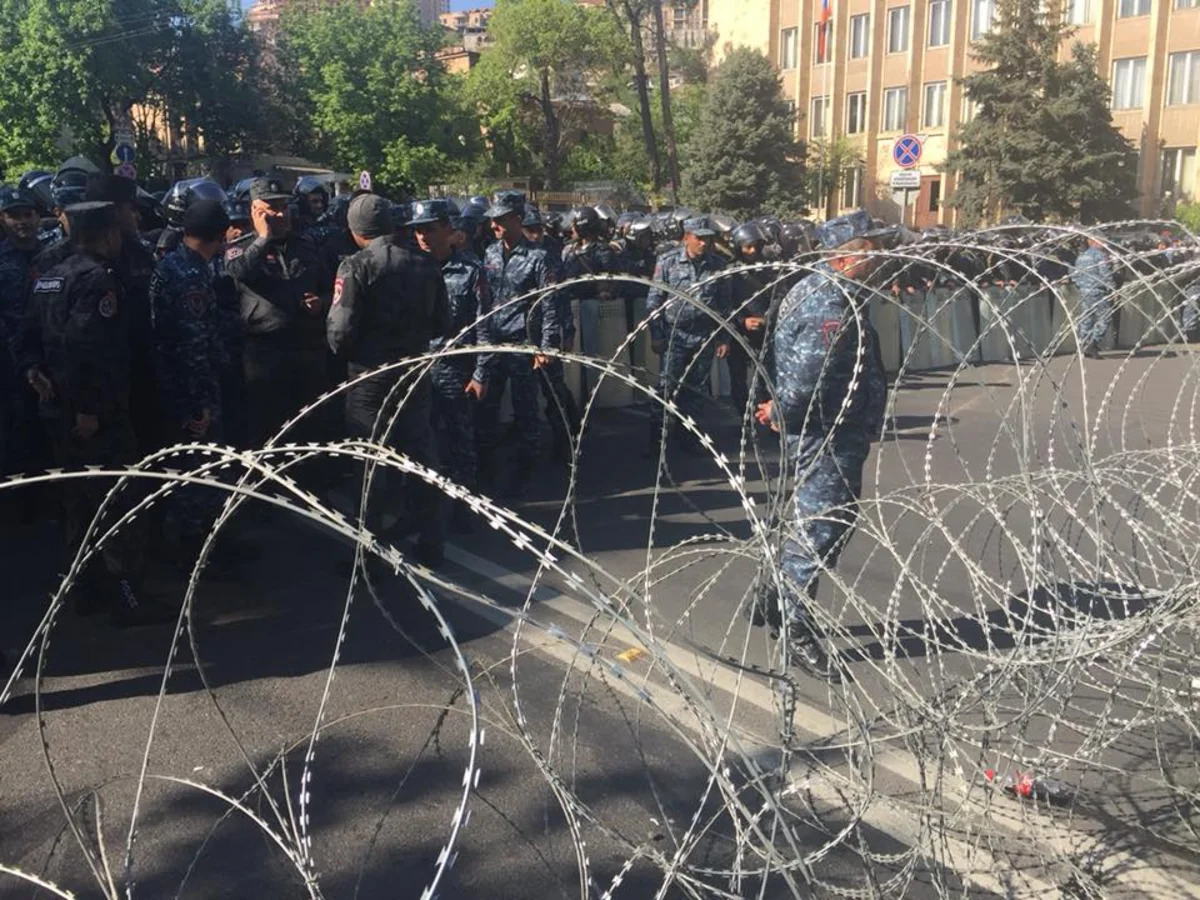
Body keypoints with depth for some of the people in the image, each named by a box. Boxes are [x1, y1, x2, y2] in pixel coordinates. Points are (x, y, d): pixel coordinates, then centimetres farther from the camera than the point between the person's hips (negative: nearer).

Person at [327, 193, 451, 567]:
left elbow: (340, 331, -18)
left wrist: (344, 352, 3)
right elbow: (441, 326, 5)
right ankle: (431, 546, 24)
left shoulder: (356, 267, -15)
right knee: (422, 458, 14)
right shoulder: (425, 265, 0)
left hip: (370, 376, -4)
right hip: (415, 375, 4)